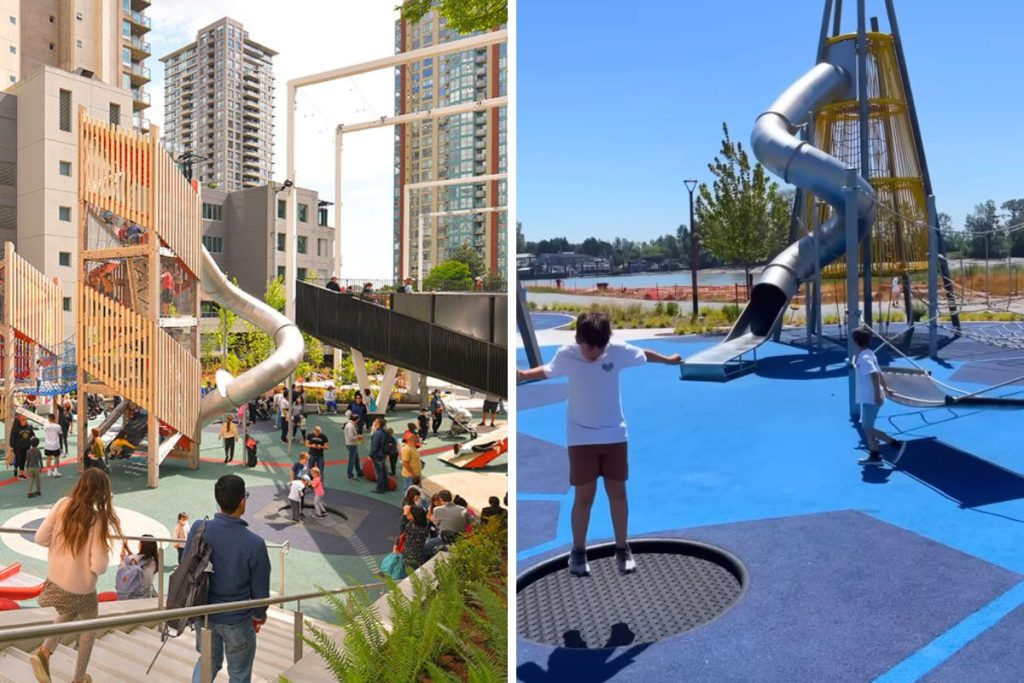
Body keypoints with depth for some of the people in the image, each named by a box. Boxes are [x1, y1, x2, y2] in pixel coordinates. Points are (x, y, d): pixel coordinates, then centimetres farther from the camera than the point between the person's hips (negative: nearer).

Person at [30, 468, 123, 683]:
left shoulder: (62, 505, -12)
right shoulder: (97, 520, -24)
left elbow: (40, 539, -5)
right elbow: (99, 566, -24)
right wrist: (105, 553, -3)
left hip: (55, 580, 5)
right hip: (81, 587, -5)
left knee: (68, 613, 34)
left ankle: (44, 651, 12)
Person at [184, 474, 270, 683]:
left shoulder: (198, 529, -16)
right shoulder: (254, 543, -26)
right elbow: (260, 589, -13)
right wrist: (259, 615, 9)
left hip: (204, 613, 4)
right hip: (237, 620, -4)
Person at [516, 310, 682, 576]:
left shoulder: (619, 351, -11)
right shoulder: (566, 354, -13)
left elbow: (645, 354, 8)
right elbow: (548, 371, 7)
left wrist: (668, 360, 23)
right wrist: (523, 375, -9)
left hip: (614, 435, 2)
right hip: (581, 438, -1)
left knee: (618, 493, 9)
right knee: (584, 497, 2)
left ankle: (622, 548, 26)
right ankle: (578, 552, 20)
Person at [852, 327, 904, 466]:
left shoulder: (864, 357, -19)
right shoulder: (867, 355, 10)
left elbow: (874, 375, -29)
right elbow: (878, 373, 19)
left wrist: (877, 394, -31)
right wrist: (885, 388, 29)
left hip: (870, 398, -10)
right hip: (869, 397, 10)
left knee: (867, 428, -1)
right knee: (867, 427, 15)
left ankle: (896, 443, 4)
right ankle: (874, 456, 20)